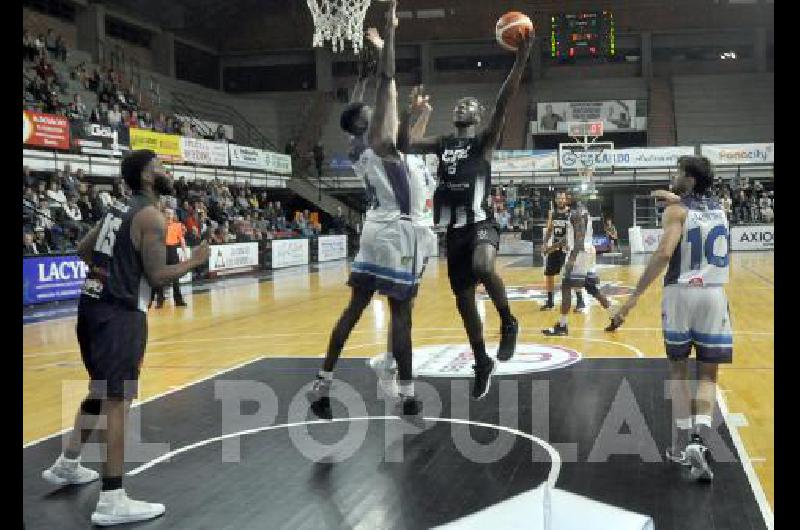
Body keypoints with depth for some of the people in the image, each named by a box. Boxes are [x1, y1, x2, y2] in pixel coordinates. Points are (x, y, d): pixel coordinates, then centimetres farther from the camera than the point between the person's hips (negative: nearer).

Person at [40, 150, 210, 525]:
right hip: (119, 313, -10)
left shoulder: (119, 209, 14)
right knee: (118, 399, -9)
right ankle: (112, 502, -7)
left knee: (102, 390, 24)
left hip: (93, 305, 10)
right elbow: (157, 276, -16)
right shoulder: (151, 216, -12)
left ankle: (67, 466, 37)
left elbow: (83, 249, 22)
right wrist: (195, 262, -2)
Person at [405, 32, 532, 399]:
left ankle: (508, 324, -10)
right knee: (463, 300, 10)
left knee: (482, 267, -37)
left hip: (481, 224, -6)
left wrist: (520, 60, -23)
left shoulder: (484, 142, 1)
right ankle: (482, 364, 27)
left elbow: (503, 104, -13)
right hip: (454, 230, 6)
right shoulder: (441, 145, 15)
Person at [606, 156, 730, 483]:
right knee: (707, 375, 8)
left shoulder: (677, 210, -5)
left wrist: (635, 296, -21)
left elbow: (664, 253, -19)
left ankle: (682, 445, 13)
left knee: (678, 369, 13)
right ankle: (699, 439, -14)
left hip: (681, 293, -3)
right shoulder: (718, 209, 13)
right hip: (714, 294, 3)